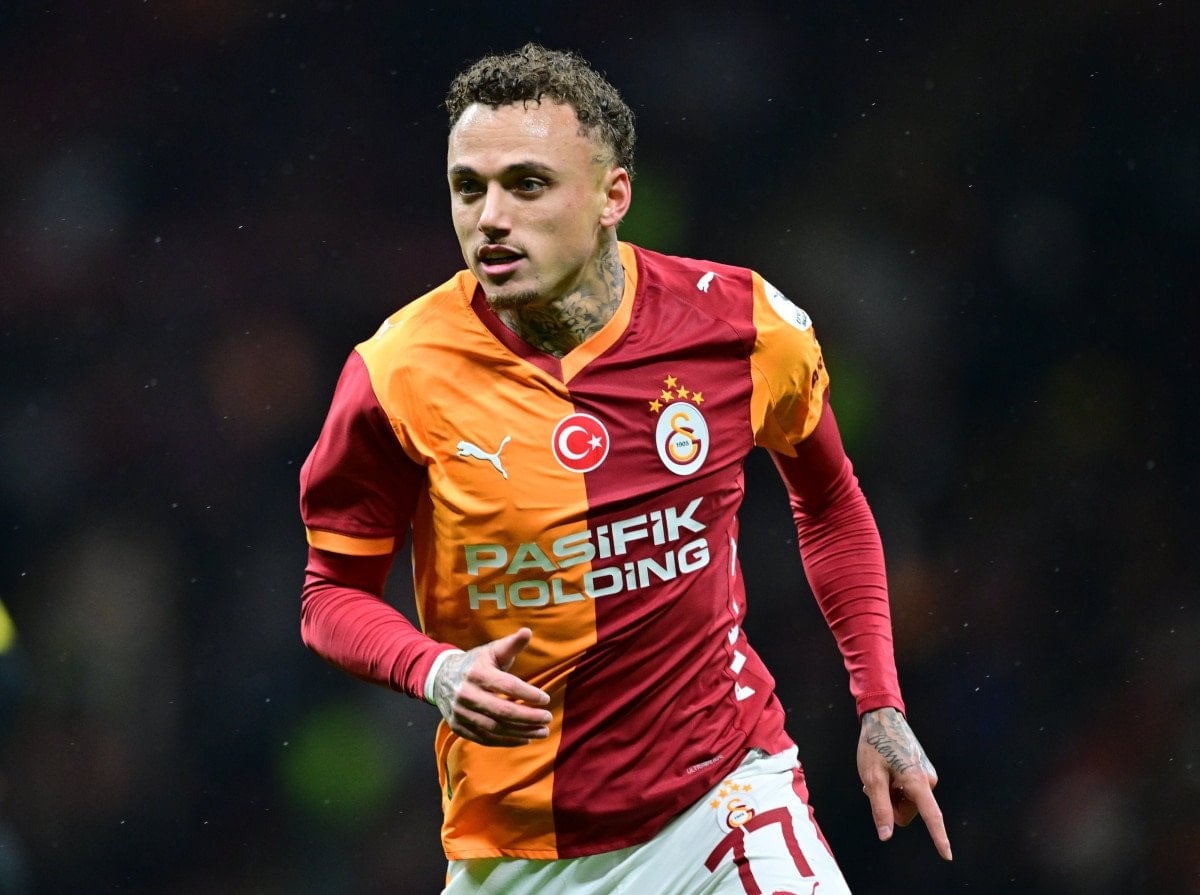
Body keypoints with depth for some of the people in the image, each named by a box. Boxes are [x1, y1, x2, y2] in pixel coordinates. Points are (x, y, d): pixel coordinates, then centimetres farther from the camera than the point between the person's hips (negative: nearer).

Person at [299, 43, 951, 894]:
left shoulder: (745, 328, -8)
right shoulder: (399, 375, -14)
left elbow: (830, 503, 12)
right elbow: (335, 590, -1)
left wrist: (881, 707, 9)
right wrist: (436, 673, -21)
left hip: (721, 794, 0)